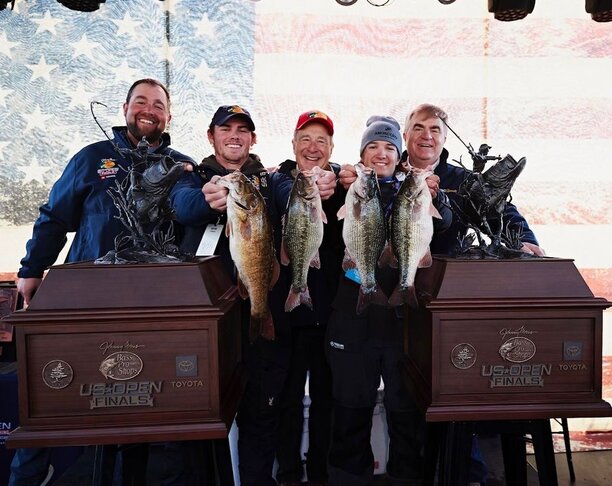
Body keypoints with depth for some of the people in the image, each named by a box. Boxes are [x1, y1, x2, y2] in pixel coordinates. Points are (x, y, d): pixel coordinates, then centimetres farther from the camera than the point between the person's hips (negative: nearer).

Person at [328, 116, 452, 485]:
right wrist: (345, 189, -26)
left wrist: (433, 196, -25)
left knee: (407, 408, 7)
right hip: (354, 315, 0)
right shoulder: (348, 189, 7)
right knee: (352, 406, 8)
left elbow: (443, 223, -4)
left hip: (403, 313, 1)